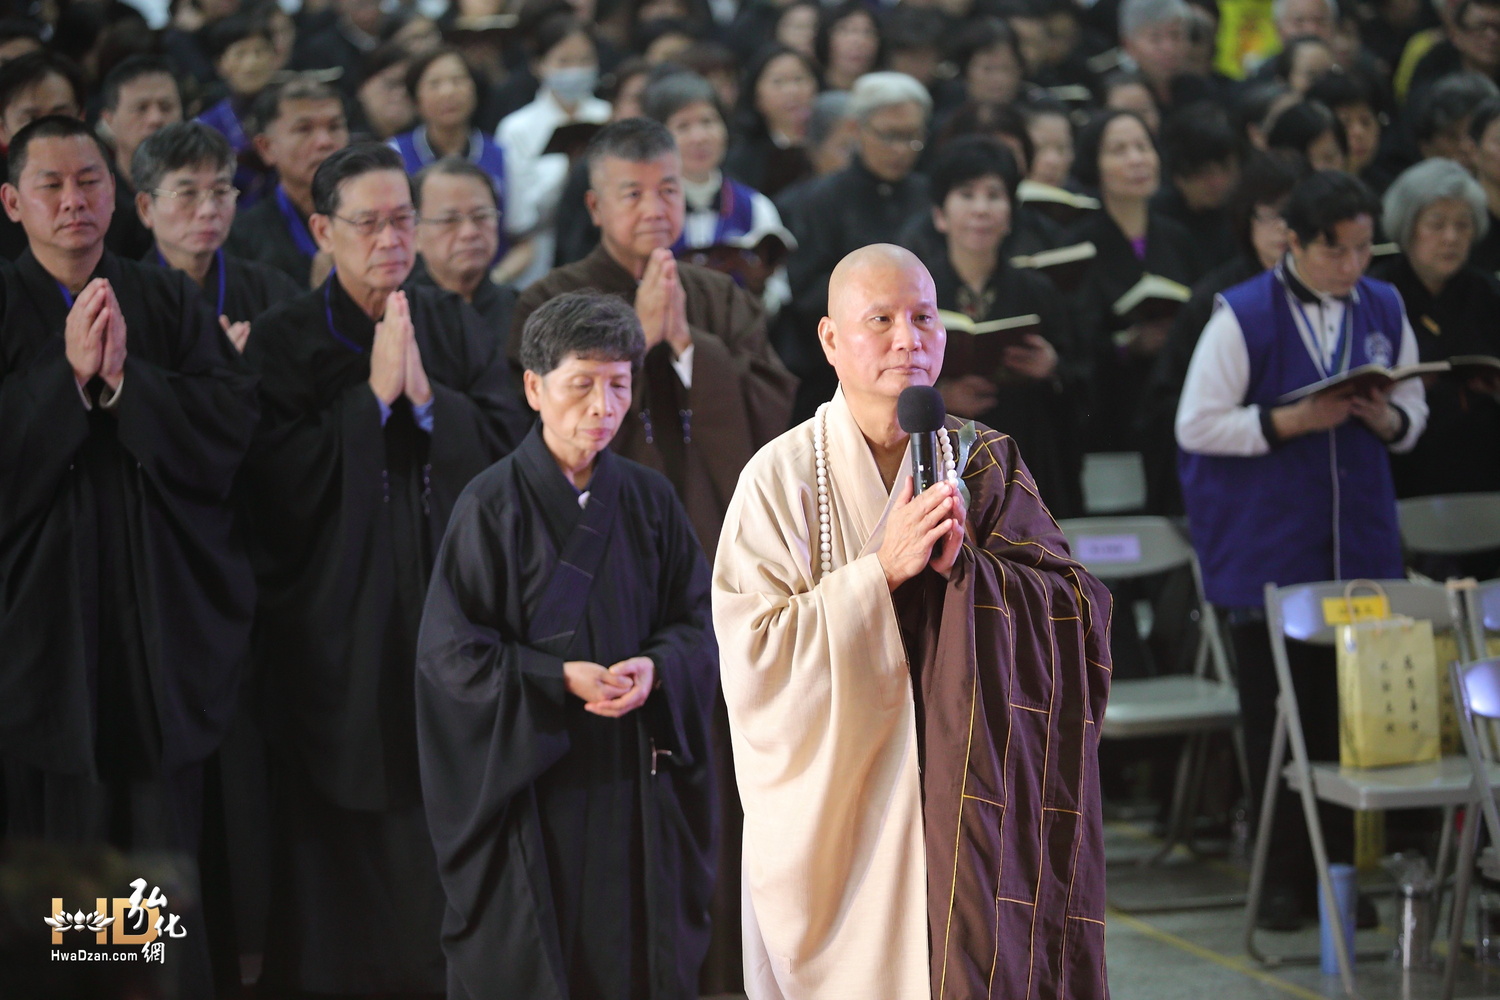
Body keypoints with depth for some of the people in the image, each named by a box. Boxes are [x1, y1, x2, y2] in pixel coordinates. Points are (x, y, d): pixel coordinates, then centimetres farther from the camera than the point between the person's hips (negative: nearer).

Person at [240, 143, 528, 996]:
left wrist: (428, 396, -12)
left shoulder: (459, 330, 10)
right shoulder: (283, 342, -1)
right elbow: (280, 483, -11)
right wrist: (372, 393, -14)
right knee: (348, 831, 0)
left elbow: (511, 447, 1)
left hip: (452, 605, 3)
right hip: (339, 626, -3)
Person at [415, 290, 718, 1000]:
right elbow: (451, 650, -9)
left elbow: (699, 621, 6)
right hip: (528, 776, -3)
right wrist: (562, 678, -20)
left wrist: (655, 667, -15)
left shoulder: (650, 501, 5)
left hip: (634, 779, 4)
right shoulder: (492, 506, -7)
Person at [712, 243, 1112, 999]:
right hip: (832, 817, -2)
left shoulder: (987, 466, 4)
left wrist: (965, 568, -18)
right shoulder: (782, 476, -6)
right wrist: (881, 572, -20)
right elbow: (752, 658, -13)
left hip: (964, 814, 2)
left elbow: (1079, 617, -2)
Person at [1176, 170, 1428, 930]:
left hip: (1357, 546, 3)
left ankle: (1341, 871, 13)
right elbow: (1197, 425, -8)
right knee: (1277, 721, 2)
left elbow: (1413, 416, 14)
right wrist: (1290, 421, -18)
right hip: (1268, 550, -3)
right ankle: (1284, 880, 10)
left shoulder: (1384, 311, 6)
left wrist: (1385, 418, -9)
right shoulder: (1242, 316, -7)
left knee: (1349, 716, 3)